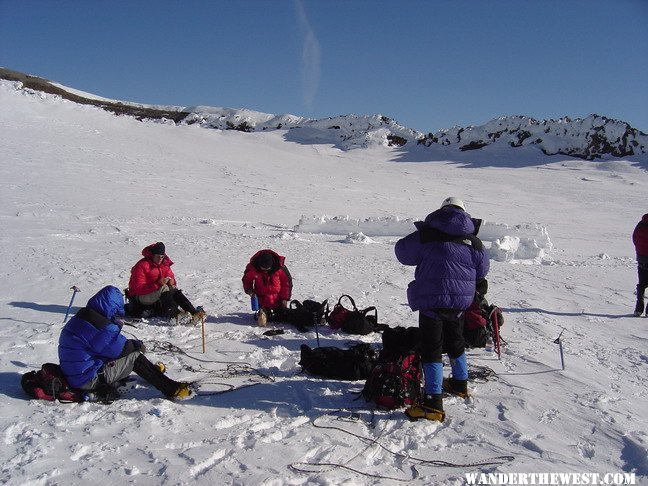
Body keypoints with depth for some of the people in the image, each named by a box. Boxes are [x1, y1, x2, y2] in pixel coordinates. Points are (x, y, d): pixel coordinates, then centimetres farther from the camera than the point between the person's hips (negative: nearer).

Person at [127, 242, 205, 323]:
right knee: (164, 288, -32)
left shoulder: (164, 264, 8)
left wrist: (172, 282, -16)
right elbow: (139, 288, -23)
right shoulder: (141, 266, -16)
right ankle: (176, 315, -45)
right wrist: (157, 284, -34)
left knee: (174, 290, -22)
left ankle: (194, 313, -35)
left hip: (157, 293, 6)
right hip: (140, 296, -6)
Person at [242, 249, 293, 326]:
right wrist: (248, 289, -16)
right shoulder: (252, 268, -18)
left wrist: (285, 298, -8)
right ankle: (261, 313, 33)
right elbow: (246, 279, 2)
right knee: (262, 321, -1)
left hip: (278, 299, 0)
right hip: (262, 299, 0)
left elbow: (287, 282, -8)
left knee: (281, 318, 10)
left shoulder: (280, 267, -21)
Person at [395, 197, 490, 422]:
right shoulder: (474, 242, 4)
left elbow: (403, 252, 2)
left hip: (431, 300, -5)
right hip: (460, 301, 5)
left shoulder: (425, 235, -7)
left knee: (431, 348, -2)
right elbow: (481, 271, 14)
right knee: (455, 341, 25)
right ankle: (460, 383, 44)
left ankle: (433, 402, -7)